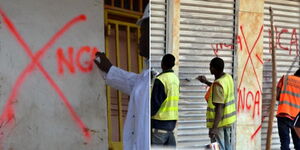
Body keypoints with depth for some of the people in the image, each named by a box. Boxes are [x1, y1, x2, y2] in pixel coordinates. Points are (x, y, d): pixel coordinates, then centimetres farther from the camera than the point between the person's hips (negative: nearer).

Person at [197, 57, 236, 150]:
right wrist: (206, 82, 23)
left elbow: (219, 108, -26)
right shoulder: (228, 77, 2)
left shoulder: (217, 85, -22)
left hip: (218, 122, -9)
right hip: (229, 120, 9)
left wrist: (214, 128, -28)